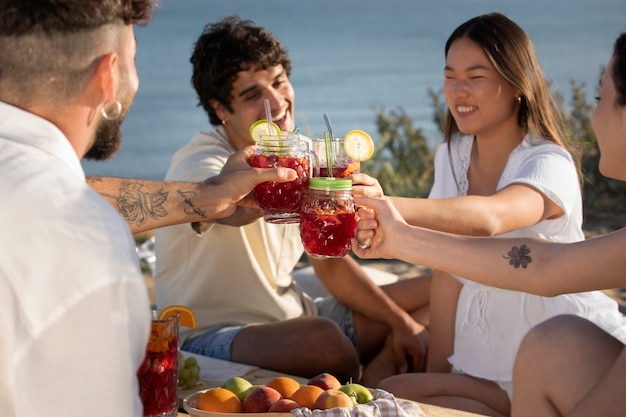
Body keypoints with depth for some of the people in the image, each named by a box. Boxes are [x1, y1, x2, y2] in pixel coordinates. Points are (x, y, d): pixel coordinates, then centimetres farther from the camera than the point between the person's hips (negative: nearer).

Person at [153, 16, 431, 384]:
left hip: (293, 318, 8)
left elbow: (330, 263, 12)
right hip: (212, 337, -8)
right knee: (323, 339, -38)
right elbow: (237, 207, -44)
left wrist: (402, 322, 0)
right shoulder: (200, 164, -18)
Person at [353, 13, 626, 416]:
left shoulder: (549, 164, -15)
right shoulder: (451, 157, 6)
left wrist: (387, 205, -53)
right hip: (490, 359, 7)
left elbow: (489, 218, -38)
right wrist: (436, 371, -1)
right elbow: (447, 271, 5)